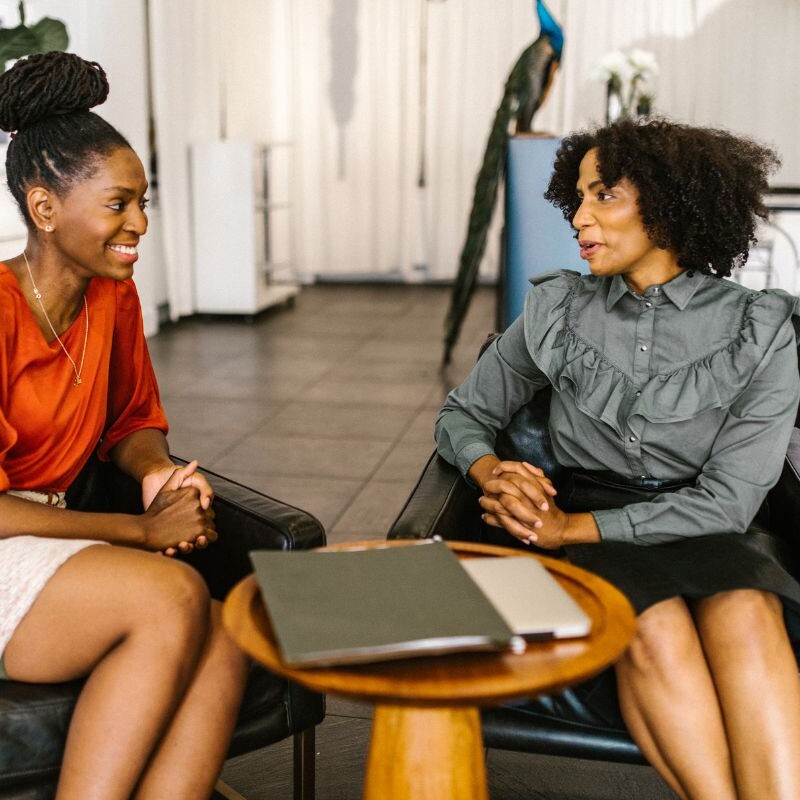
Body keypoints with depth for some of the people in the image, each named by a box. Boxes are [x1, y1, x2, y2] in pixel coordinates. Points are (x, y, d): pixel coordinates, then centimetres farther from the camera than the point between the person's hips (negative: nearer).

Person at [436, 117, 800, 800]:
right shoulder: (557, 311, 3)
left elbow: (728, 500, -9)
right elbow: (463, 414, 12)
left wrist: (571, 528, -16)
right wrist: (492, 474, -12)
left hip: (709, 534, 0)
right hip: (583, 525, 1)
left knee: (744, 616, -33)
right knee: (655, 625, -32)